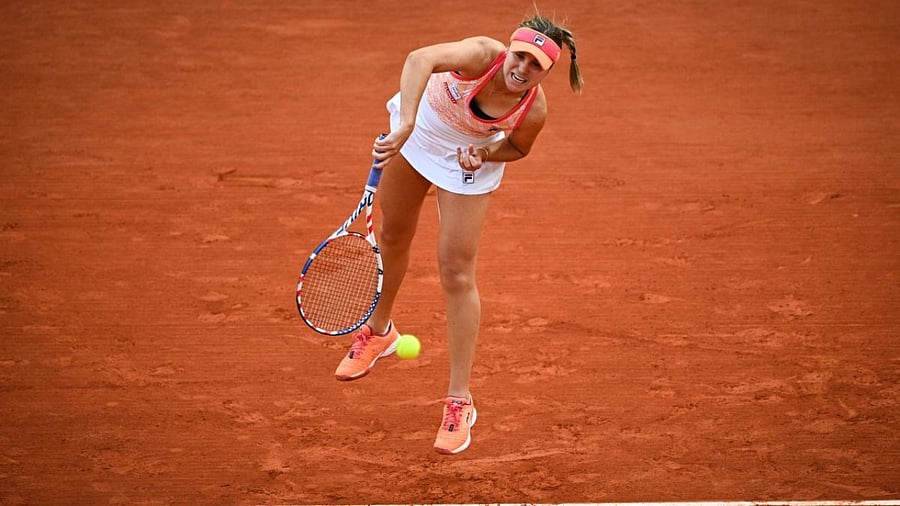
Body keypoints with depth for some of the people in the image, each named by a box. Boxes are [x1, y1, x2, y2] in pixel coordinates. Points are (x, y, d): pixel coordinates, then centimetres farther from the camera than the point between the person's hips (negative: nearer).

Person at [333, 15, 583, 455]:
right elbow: (421, 59, -56)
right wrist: (405, 125, -67)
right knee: (394, 235, 21)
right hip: (420, 126, 1)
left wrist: (484, 155, -26)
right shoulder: (484, 55, -38)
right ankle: (379, 331, 51)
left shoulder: (533, 111, -30)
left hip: (467, 158, -1)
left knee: (457, 274, -7)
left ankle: (459, 402, 2)